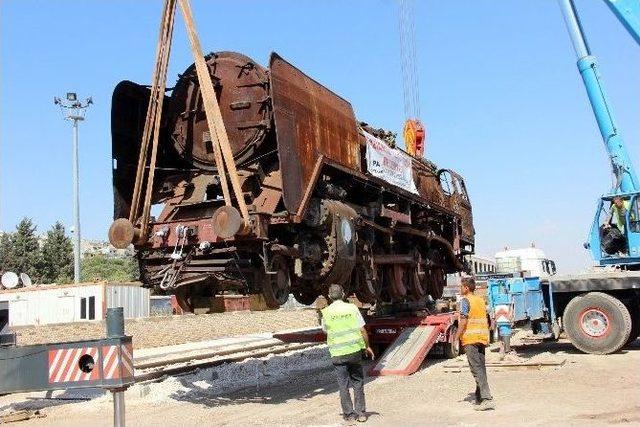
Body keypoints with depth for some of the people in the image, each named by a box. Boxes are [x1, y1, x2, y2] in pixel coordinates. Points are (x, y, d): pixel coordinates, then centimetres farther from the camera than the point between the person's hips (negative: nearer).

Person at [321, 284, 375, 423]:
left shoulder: (326, 312, -4)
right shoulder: (352, 308, -4)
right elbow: (362, 330, -2)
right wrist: (367, 346, 11)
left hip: (337, 353, -1)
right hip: (354, 350, 1)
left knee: (343, 385, 8)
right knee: (358, 382, 13)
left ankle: (349, 414, 12)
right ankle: (360, 413, 16)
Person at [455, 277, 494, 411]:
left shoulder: (465, 300, -7)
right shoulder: (481, 300, 16)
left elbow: (463, 320, -15)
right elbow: (486, 321, 19)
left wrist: (457, 337, -9)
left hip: (470, 338, -8)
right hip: (483, 337, 8)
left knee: (477, 369, -9)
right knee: (481, 368, 12)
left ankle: (487, 399, -16)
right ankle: (479, 398, 17)